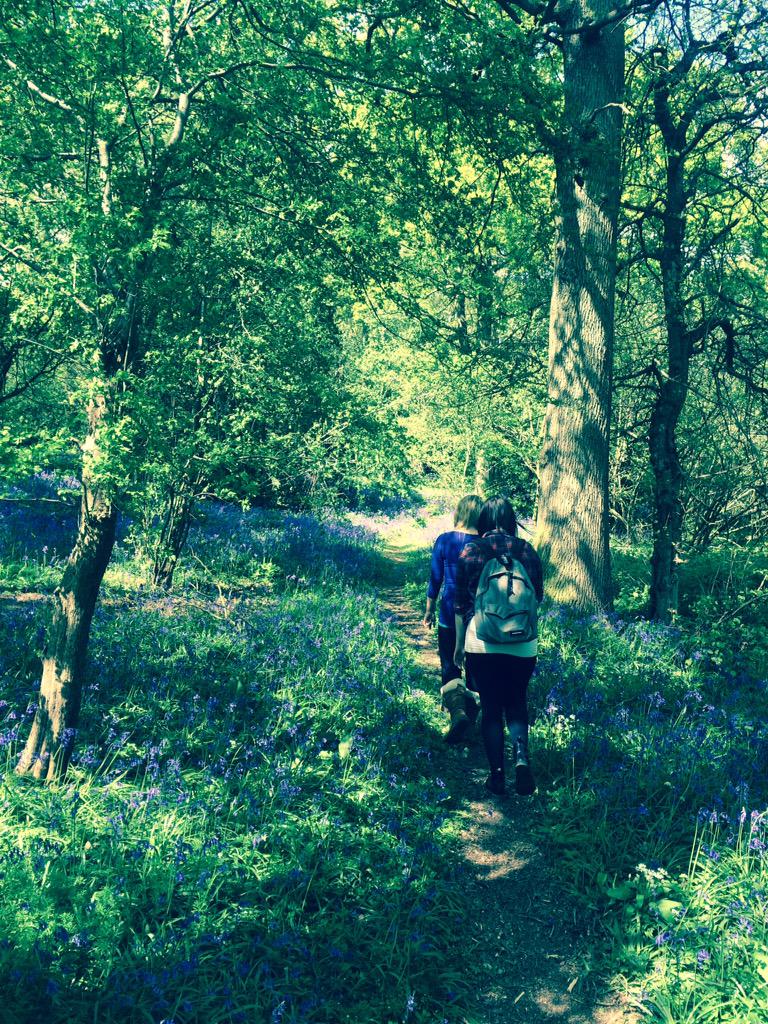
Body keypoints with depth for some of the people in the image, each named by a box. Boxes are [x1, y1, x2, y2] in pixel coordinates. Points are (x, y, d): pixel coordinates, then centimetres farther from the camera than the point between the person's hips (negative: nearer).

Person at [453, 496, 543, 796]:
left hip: (481, 644, -1)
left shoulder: (470, 552, -2)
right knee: (517, 705, 15)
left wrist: (459, 643, 13)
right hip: (523, 646, 1)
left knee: (491, 709, 11)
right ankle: (522, 757, -8)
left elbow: (460, 603, 3)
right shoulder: (527, 550, 0)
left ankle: (497, 774, 11)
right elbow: (537, 597, 9)